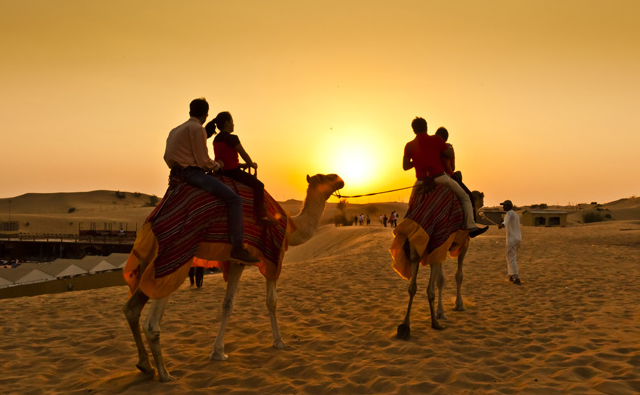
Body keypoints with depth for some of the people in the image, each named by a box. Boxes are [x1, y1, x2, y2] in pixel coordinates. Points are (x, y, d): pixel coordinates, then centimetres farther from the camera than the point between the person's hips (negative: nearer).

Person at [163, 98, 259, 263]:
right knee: (234, 199, -16)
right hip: (192, 172, -10)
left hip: (177, 173, 10)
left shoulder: (175, 130, 20)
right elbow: (204, 161, -12)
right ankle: (238, 248, -22)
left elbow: (167, 157, 23)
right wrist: (217, 165, 8)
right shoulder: (197, 129, -9)